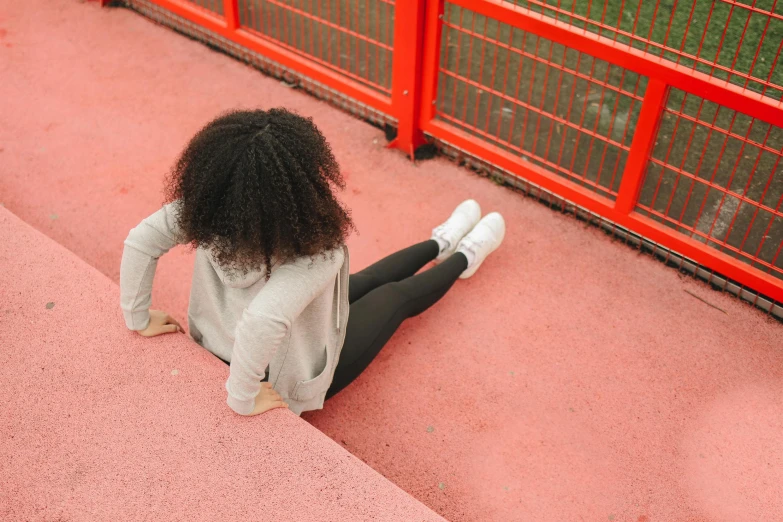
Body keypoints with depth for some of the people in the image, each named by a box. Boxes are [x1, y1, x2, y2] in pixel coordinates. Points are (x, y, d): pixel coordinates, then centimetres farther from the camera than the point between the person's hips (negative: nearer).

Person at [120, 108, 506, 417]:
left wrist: (139, 318, -6)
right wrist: (243, 400, -38)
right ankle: (464, 259, 48)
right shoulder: (314, 256, -42)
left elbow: (140, 241, -18)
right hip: (284, 382, -6)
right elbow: (261, 321, -55)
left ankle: (441, 244, 51)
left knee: (361, 283, 26)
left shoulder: (206, 205, -25)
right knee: (396, 295, 17)